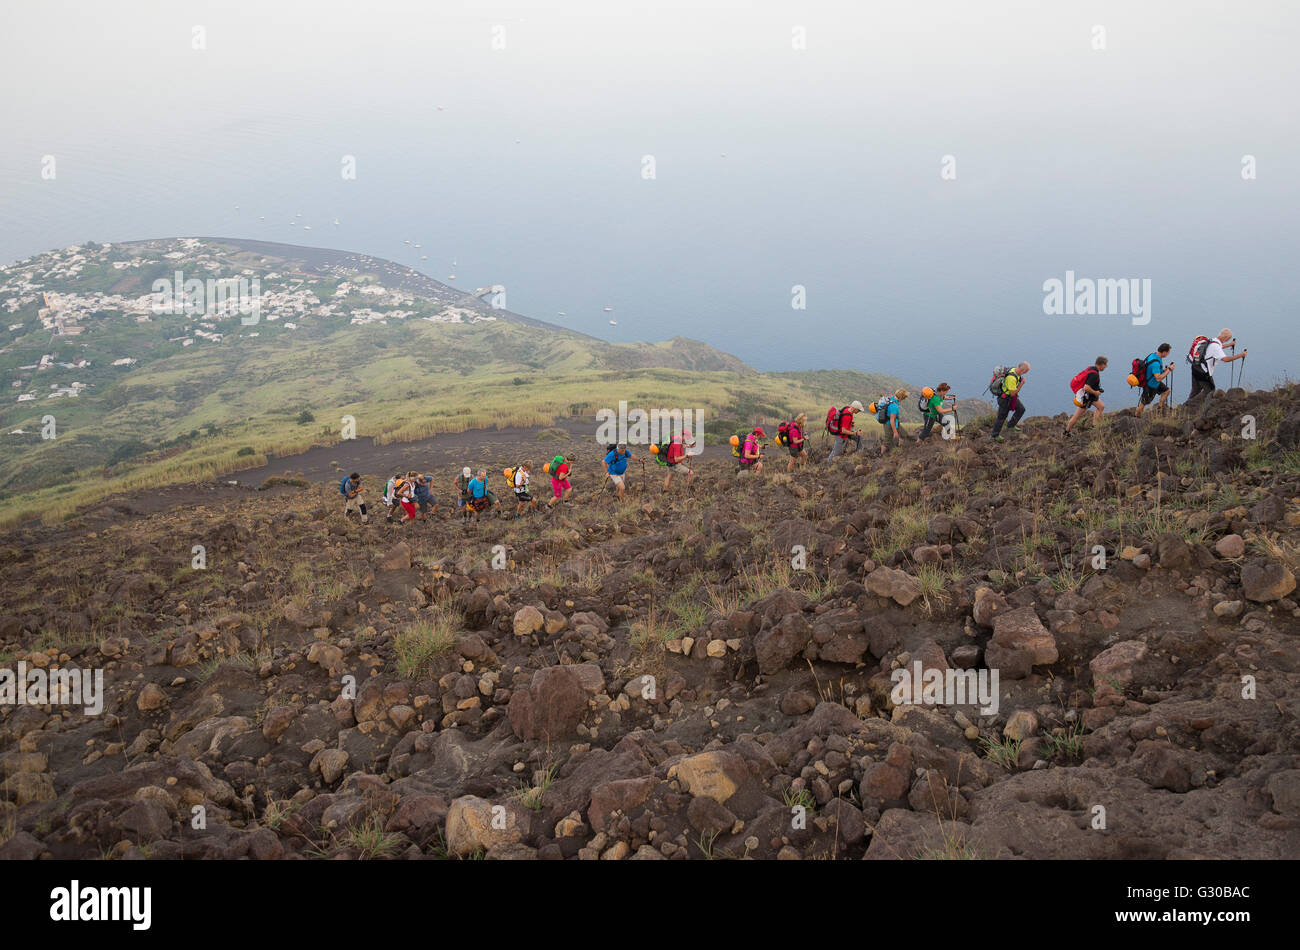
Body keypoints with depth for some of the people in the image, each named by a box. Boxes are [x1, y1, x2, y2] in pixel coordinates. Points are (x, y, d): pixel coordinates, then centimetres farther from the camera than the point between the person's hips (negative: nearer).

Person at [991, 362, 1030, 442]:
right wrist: (1022, 383, -27)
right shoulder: (1012, 378, -36)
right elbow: (1012, 393, -30)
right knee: (1002, 417, 4)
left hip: (1011, 396, 9)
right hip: (1005, 398, -9)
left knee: (1021, 409, 9)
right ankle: (995, 436, 19)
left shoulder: (1015, 370, -5)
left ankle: (1010, 427, 21)